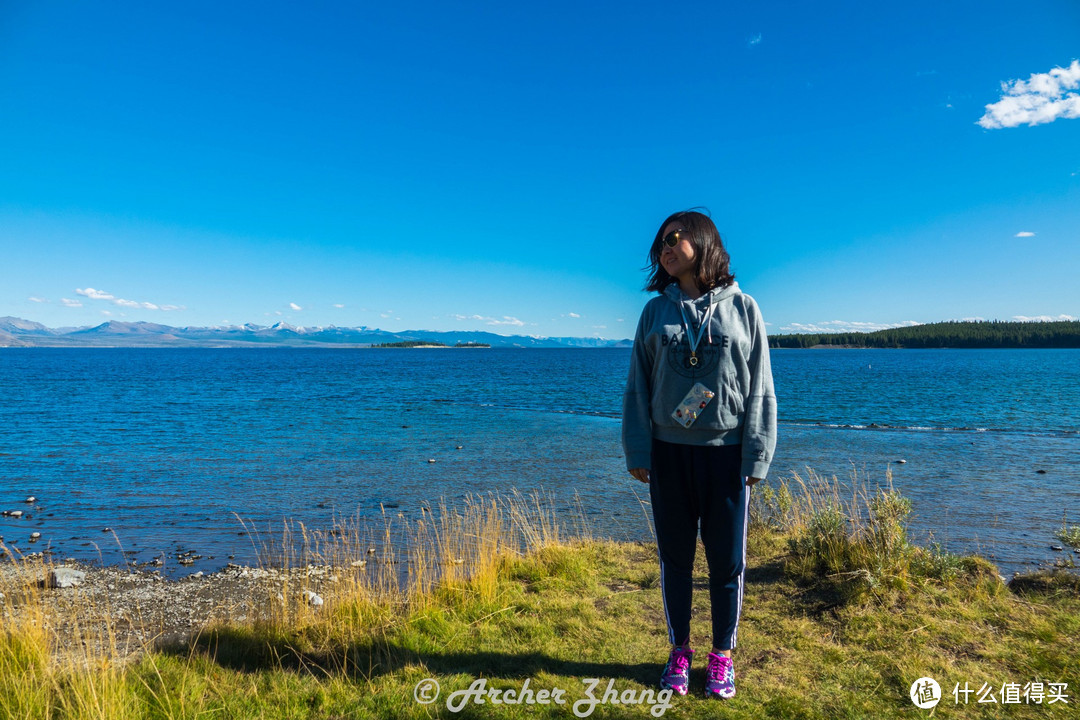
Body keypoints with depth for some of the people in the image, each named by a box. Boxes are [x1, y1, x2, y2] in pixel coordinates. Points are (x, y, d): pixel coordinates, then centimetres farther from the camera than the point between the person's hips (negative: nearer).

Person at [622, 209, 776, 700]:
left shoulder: (742, 309, 1)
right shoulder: (656, 312, 4)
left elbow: (760, 389, 0)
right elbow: (638, 387, 4)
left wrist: (757, 457, -5)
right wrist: (637, 452, -1)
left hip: (726, 453, -1)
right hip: (669, 452, 2)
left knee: (726, 560, 9)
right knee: (675, 558, 11)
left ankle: (722, 656, 29)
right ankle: (679, 652, 30)